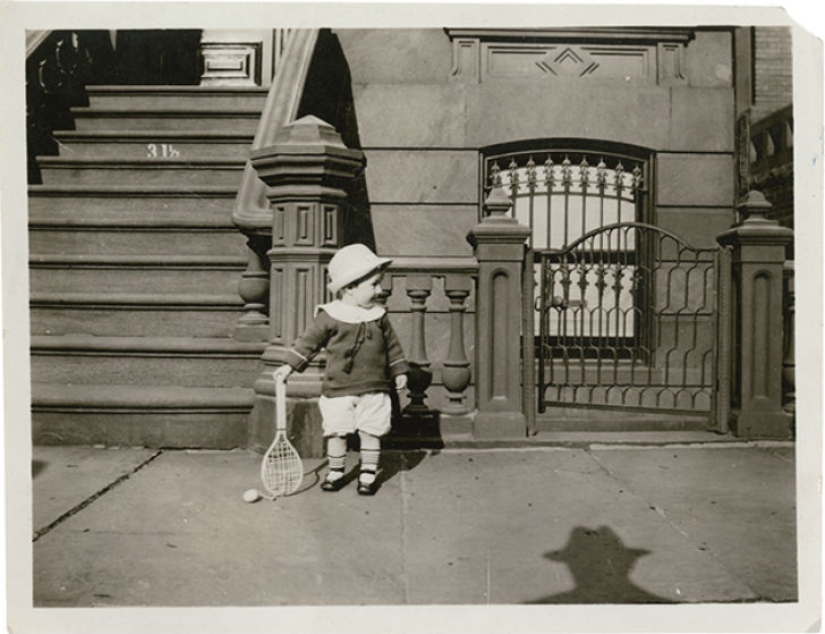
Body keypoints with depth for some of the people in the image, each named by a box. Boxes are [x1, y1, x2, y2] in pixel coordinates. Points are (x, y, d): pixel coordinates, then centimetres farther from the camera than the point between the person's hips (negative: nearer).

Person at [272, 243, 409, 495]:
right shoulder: (329, 316, -7)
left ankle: (368, 474, 21)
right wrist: (289, 366, -5)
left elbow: (392, 345, 13)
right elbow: (308, 341, -2)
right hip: (338, 389, -2)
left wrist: (399, 371, 11)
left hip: (374, 389, 2)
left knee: (371, 432, 5)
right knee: (336, 432, 5)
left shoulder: (379, 316, 4)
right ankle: (336, 472, 25)